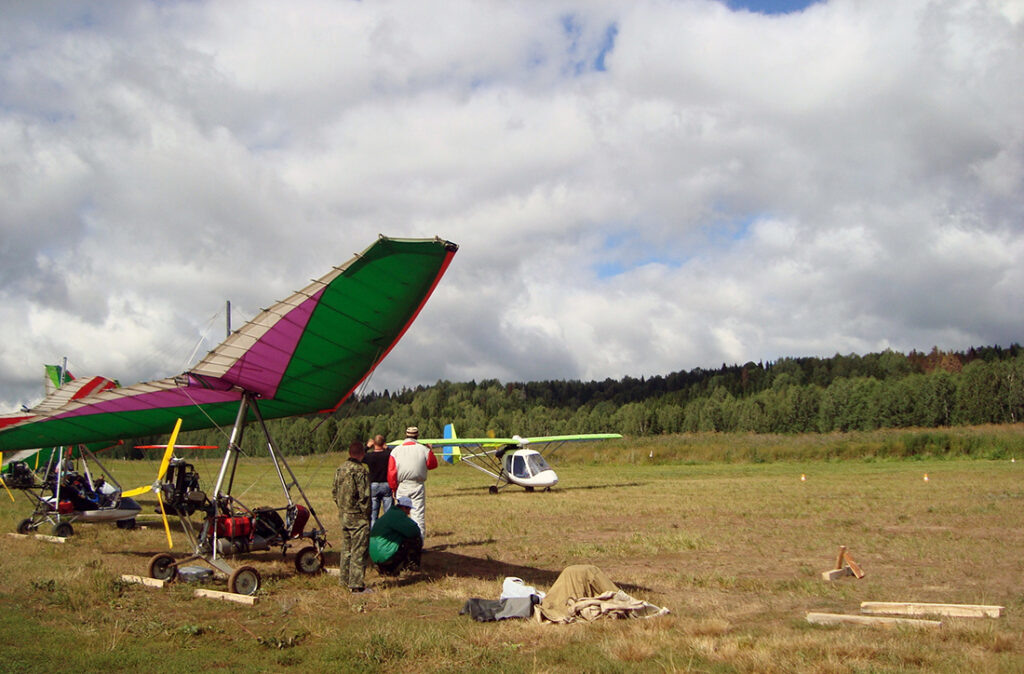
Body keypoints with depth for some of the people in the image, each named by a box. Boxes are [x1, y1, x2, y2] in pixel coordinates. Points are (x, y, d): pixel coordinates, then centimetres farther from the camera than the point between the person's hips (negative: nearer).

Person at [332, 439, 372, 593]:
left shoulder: (340, 469, 7)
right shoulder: (360, 471, -17)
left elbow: (335, 493, 14)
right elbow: (364, 496, -19)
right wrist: (367, 514, -8)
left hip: (343, 515, 8)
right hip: (358, 517, -8)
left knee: (346, 549, 18)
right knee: (359, 551, -2)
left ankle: (346, 579, 27)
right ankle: (357, 585, 0)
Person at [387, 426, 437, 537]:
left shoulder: (396, 450, -1)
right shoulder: (424, 450, -3)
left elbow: (391, 473, -1)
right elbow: (433, 464, 12)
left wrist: (394, 488, 9)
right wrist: (430, 451, 26)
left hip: (401, 487, 1)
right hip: (418, 486, -1)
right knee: (419, 515, 2)